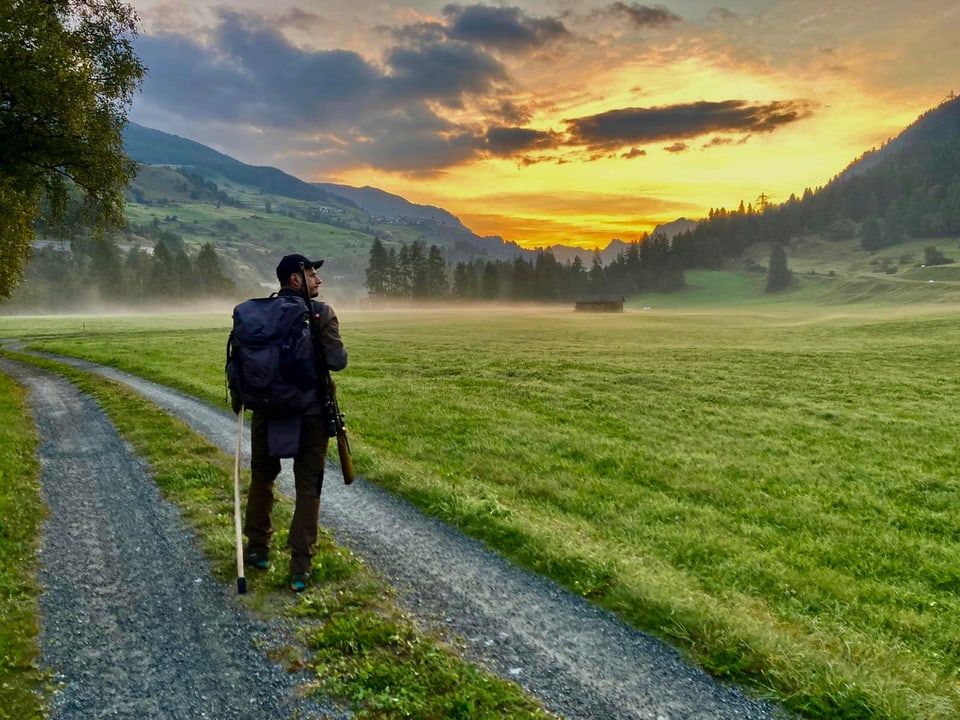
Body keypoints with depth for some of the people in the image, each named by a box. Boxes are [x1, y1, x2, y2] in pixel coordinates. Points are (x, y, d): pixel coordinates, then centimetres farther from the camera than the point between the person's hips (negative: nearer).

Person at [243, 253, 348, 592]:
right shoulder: (321, 313, -11)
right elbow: (338, 361, -14)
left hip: (267, 411, 3)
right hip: (311, 414, -3)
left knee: (262, 479, 22)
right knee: (308, 488, 6)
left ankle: (258, 549, 34)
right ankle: (301, 568, 7)